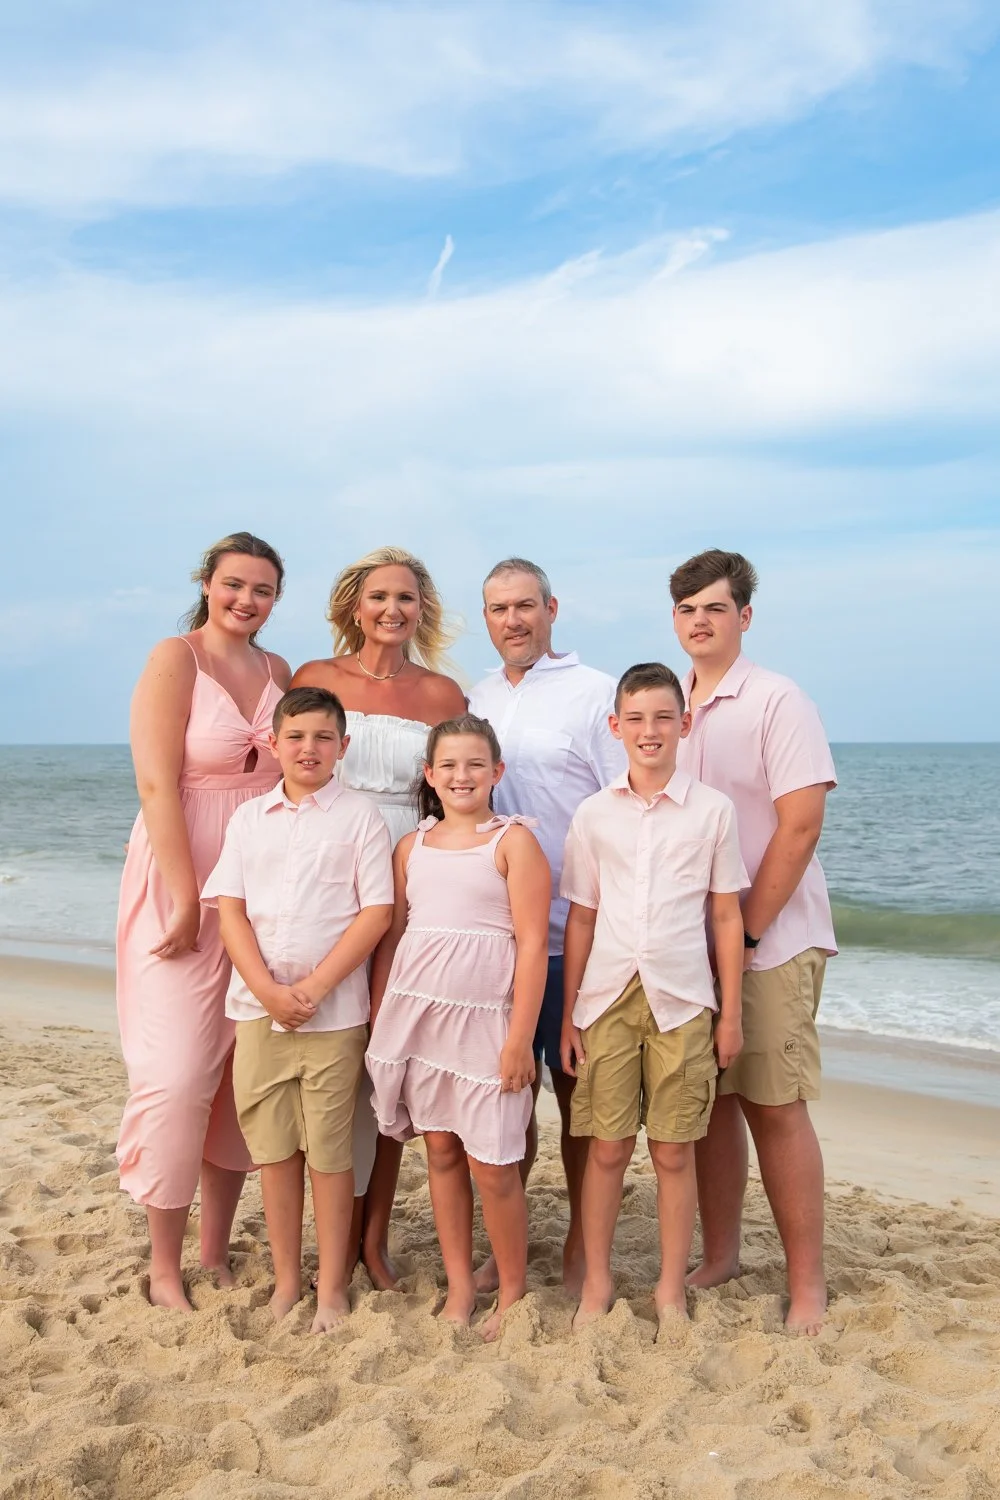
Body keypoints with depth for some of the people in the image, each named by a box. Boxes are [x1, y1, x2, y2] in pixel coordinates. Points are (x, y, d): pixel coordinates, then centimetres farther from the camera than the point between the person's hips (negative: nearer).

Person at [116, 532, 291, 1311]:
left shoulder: (278, 671, 10)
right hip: (182, 886, -5)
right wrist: (188, 902, -16)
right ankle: (164, 1266, 11)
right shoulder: (175, 660, -7)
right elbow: (158, 786, -13)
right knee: (179, 1073, -5)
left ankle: (218, 1249, 22)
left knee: (248, 1071, 8)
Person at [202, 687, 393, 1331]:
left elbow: (377, 913, -7)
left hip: (335, 1011, -3)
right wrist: (269, 990, -10)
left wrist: (315, 987, -14)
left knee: (329, 1152, 3)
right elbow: (230, 909, 3)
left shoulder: (360, 817, -1)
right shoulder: (250, 817, 8)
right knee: (273, 1149, 10)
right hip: (258, 1006, 3)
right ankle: (287, 1281, 25)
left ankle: (332, 1289, 17)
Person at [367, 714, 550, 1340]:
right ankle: (460, 1287, 24)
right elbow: (390, 937, 14)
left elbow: (532, 943, -7)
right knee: (441, 1149, 10)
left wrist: (521, 1037, -12)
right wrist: (377, 1022, 10)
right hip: (416, 1013, 4)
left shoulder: (513, 841, -3)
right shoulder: (411, 846, 11)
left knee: (492, 1165, -1)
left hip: (485, 1018, -4)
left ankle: (513, 1293, 18)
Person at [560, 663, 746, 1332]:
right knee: (607, 1148, 7)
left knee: (674, 1151, 6)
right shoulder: (594, 814, 4)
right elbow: (581, 918, 7)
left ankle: (672, 1290, 22)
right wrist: (568, 1013, 6)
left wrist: (731, 1013, 3)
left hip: (682, 1000, -1)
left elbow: (727, 916, 4)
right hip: (606, 998, 1)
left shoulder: (713, 810, 1)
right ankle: (597, 1282, 24)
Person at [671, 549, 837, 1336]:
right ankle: (719, 1257, 25)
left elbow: (800, 826, -14)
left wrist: (745, 932, -15)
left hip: (769, 940, -5)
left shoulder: (778, 702, -8)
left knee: (775, 1107, -2)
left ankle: (808, 1283, 10)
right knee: (711, 1099, 11)